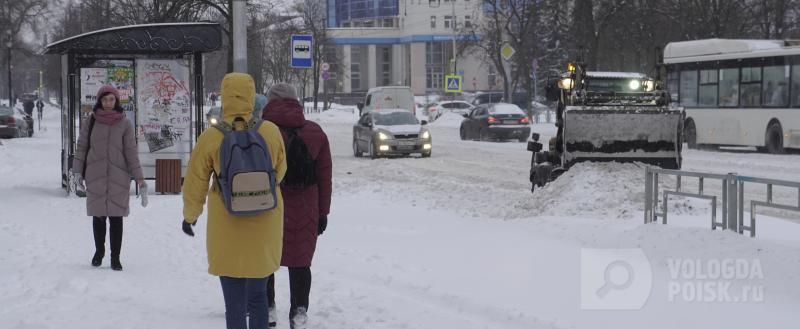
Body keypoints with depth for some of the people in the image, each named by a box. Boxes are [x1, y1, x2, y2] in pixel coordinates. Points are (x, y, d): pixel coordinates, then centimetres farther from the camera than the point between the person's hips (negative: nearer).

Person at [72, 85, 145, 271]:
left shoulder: (124, 124, 2)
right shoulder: (91, 121, 5)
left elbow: (131, 151, 2)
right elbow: (82, 146, 9)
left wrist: (138, 177, -2)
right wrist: (77, 170, 0)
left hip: (118, 177, -1)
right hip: (95, 177, 1)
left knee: (116, 218, -2)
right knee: (98, 216, 7)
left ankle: (115, 258, 5)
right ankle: (99, 252, 26)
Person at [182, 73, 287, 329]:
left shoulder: (211, 138, -13)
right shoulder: (271, 132, -8)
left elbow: (195, 183, -2)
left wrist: (190, 216, 16)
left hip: (227, 232, -2)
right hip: (264, 231, 2)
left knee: (234, 303, 5)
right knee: (258, 297, 18)